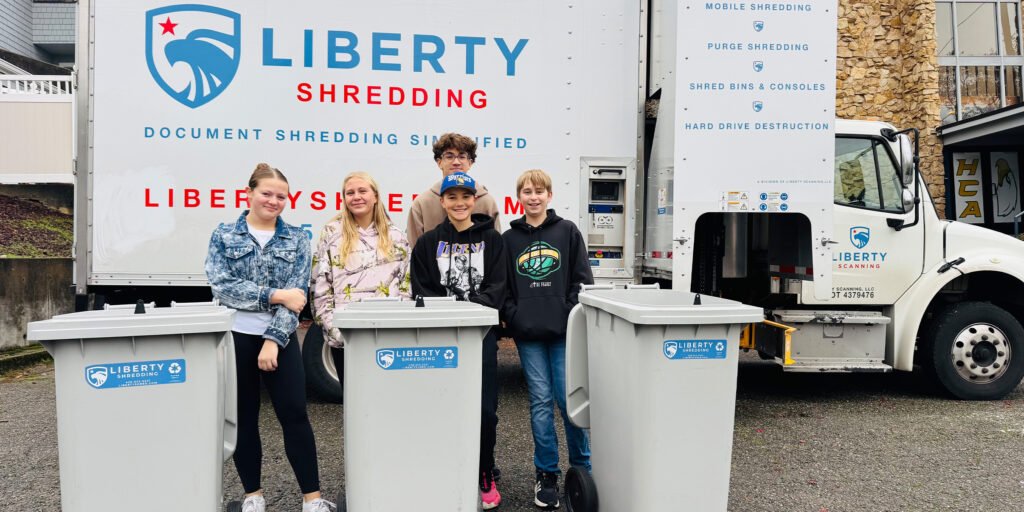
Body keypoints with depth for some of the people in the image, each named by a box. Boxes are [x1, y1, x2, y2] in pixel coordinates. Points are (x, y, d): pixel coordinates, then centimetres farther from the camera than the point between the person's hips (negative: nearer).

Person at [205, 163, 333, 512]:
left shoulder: (296, 240, 5)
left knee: (295, 414, -1)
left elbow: (296, 296, -4)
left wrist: (273, 340, -14)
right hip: (235, 336, 0)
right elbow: (222, 286, -10)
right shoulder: (224, 236, 4)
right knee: (243, 417, 9)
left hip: (280, 339, 0)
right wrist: (276, 295, -17)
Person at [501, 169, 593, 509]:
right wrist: (511, 317, -5)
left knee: (569, 399, -1)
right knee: (541, 402, 5)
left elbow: (582, 279, 2)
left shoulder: (567, 232, 5)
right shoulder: (508, 239, 9)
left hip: (564, 330, -1)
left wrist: (575, 317, -7)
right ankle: (546, 474, 17)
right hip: (527, 333, 2)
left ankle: (582, 469, 18)